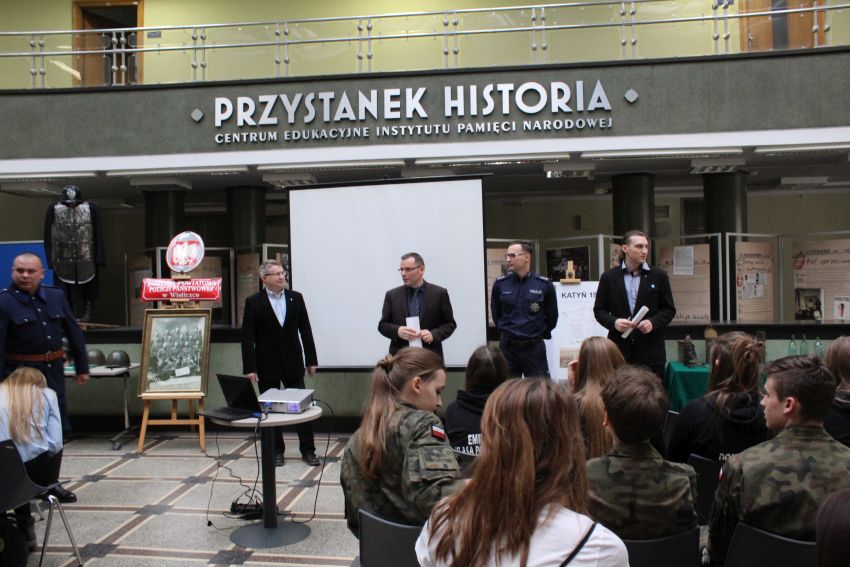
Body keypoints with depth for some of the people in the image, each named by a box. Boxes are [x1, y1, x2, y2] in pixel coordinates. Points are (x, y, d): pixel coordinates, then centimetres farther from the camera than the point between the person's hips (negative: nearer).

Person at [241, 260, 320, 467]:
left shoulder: (296, 298, 3)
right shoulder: (253, 302, -4)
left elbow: (305, 330, 5)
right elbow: (247, 337, -6)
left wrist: (311, 360, 4)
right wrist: (249, 368, -11)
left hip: (293, 363, 2)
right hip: (267, 365, -1)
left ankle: (308, 450, 12)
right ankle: (276, 451, 20)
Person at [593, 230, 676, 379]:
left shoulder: (659, 276, 7)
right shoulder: (609, 277, 6)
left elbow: (669, 309, 8)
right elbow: (599, 309, 8)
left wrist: (653, 323, -11)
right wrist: (613, 322, -12)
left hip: (650, 350, 0)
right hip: (619, 349, 0)